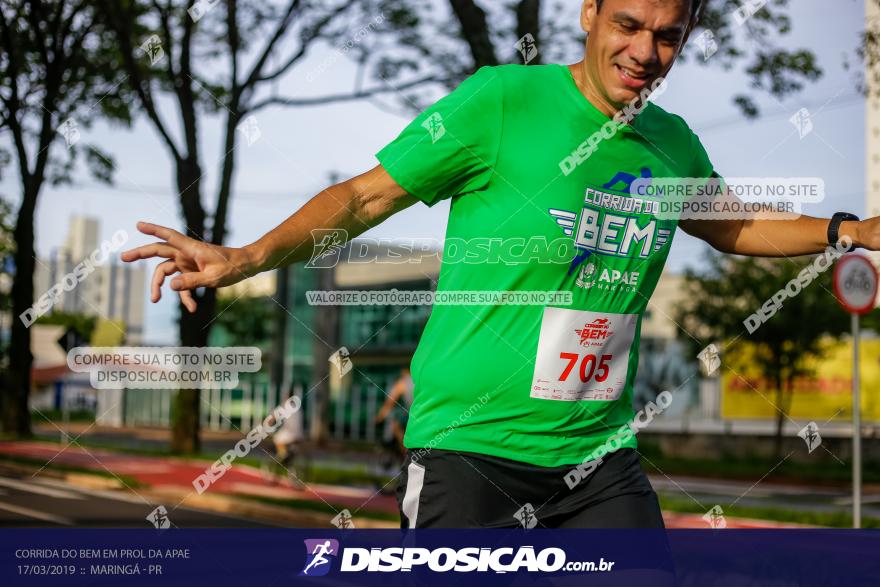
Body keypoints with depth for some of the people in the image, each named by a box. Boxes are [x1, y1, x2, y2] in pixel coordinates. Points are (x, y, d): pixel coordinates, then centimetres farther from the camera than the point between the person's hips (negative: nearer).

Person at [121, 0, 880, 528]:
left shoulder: (673, 145, 8)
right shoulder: (501, 100, -9)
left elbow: (731, 226, 29)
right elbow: (367, 196, -6)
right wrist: (247, 257, -18)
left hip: (600, 451, 5)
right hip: (471, 442, -5)